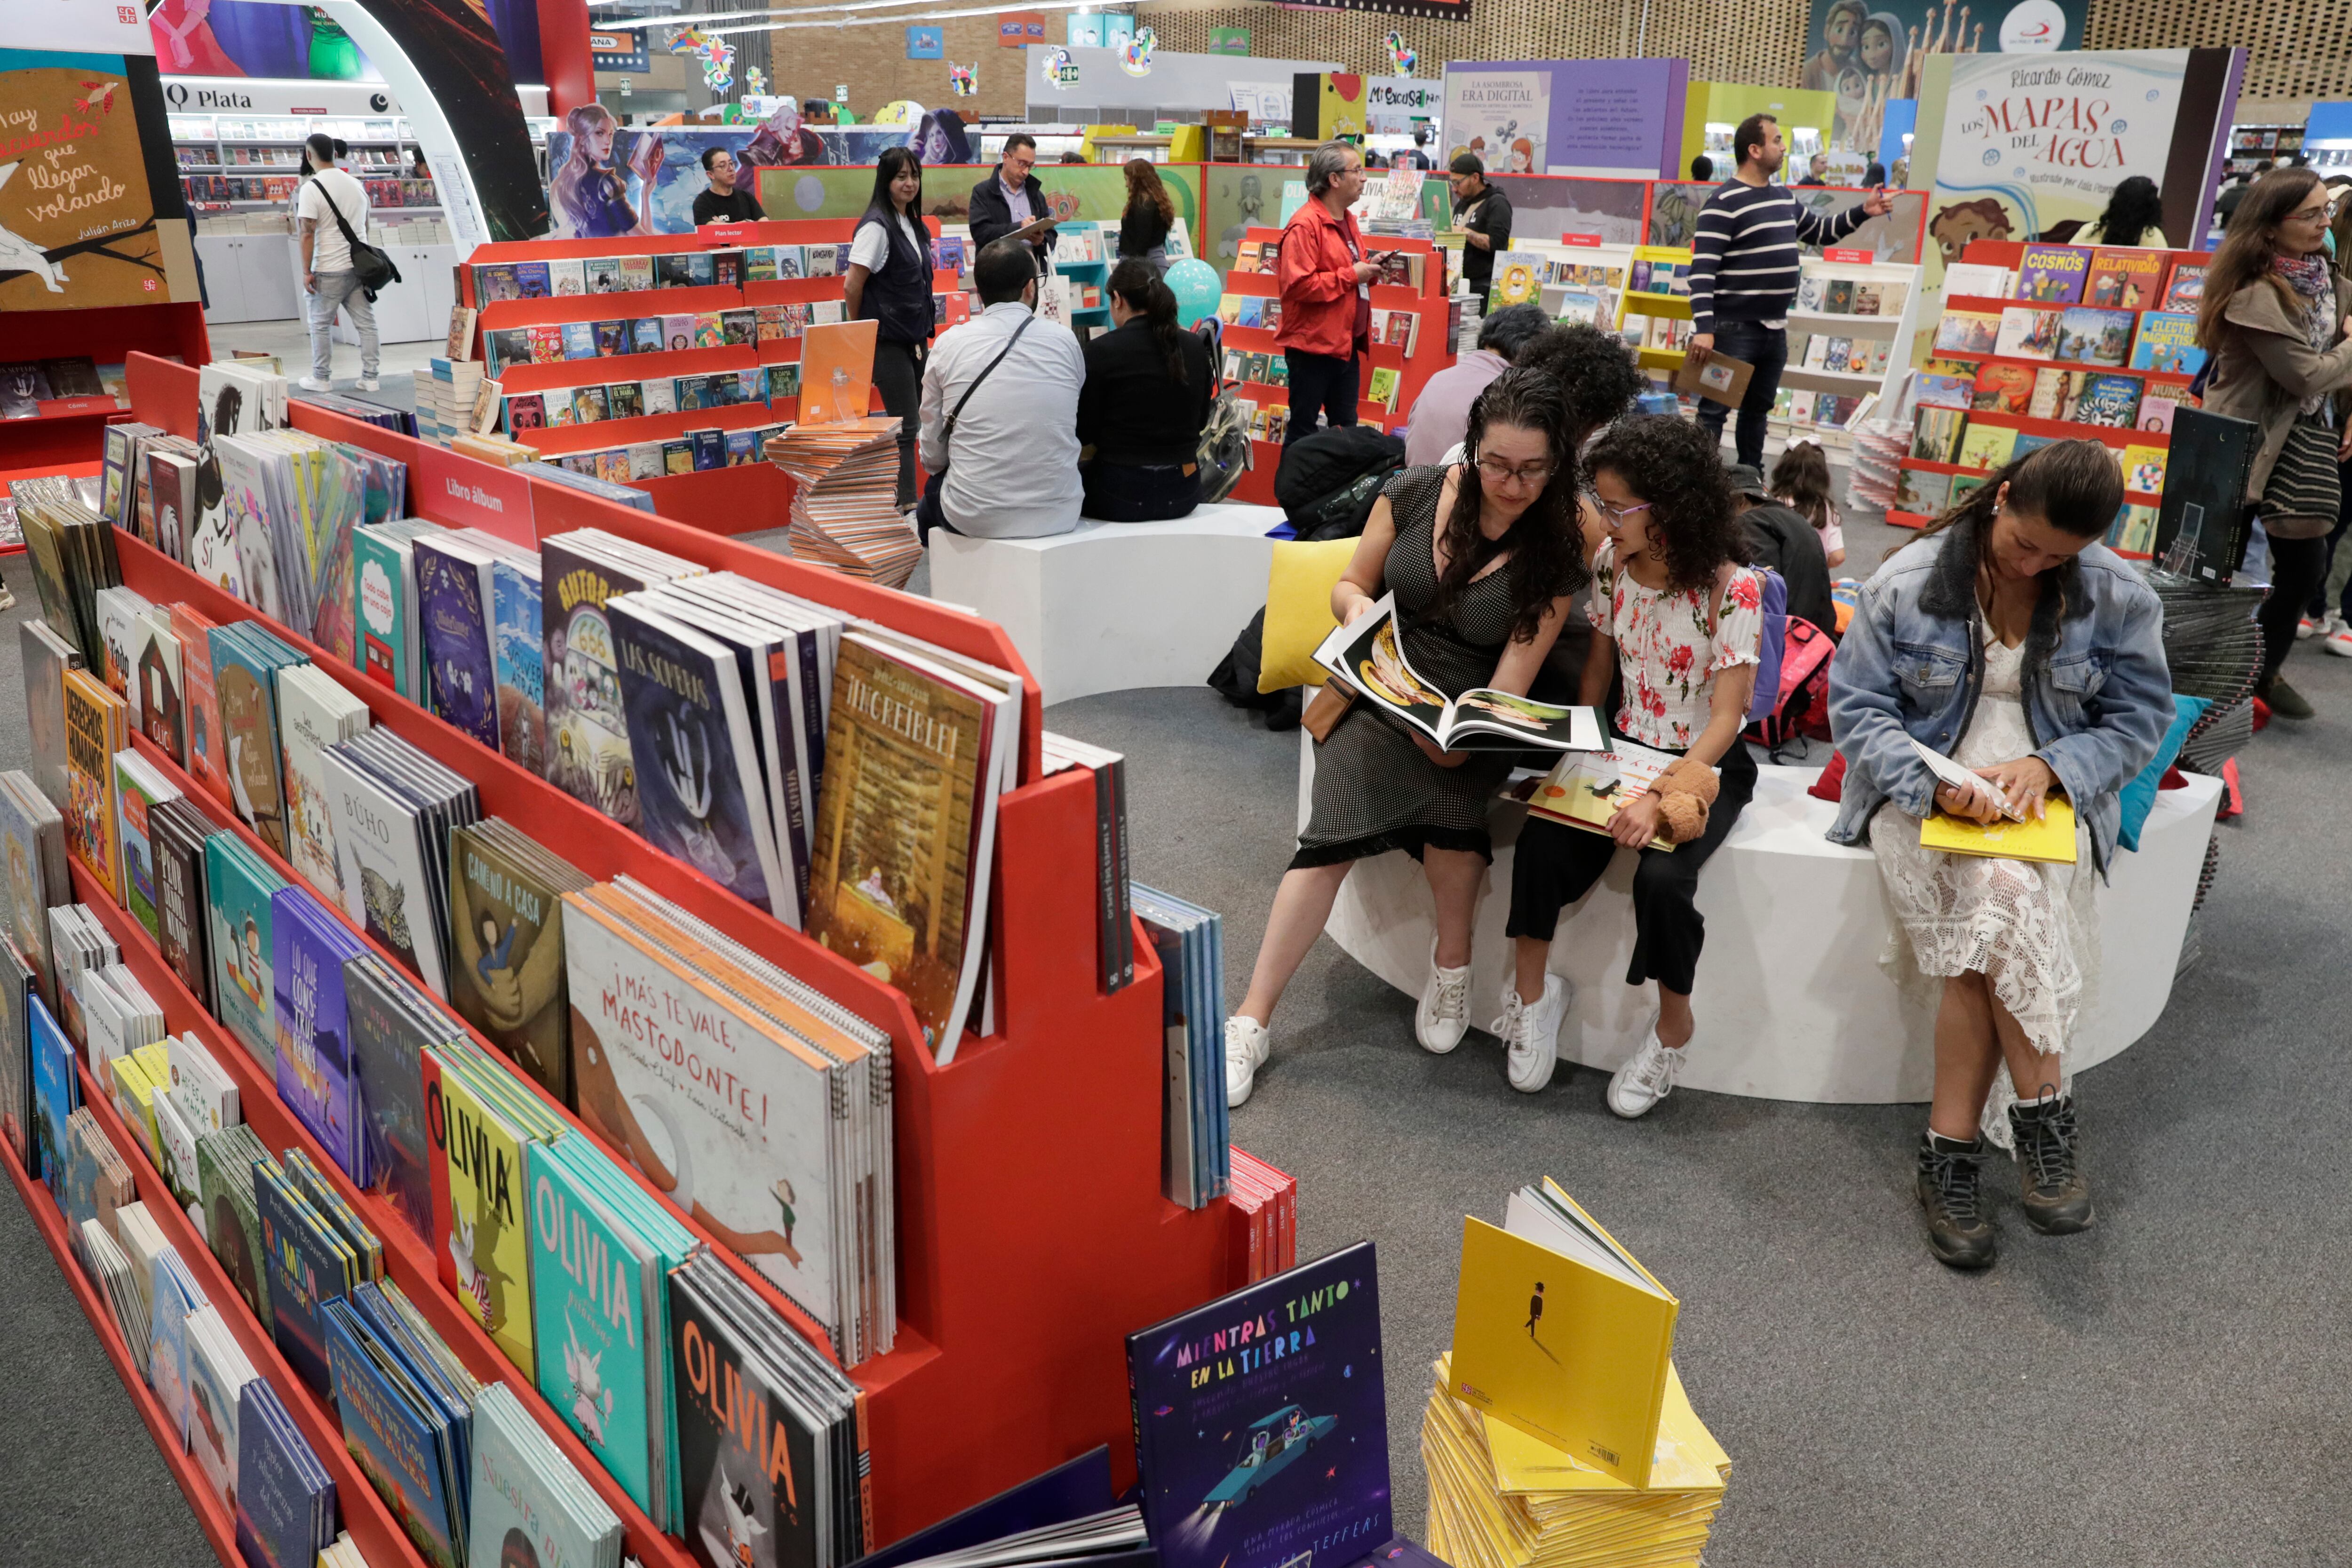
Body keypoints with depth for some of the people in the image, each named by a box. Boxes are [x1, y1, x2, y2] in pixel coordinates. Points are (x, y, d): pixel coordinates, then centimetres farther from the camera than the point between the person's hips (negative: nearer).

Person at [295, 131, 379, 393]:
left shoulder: (312, 188, -11)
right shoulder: (356, 185, 9)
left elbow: (308, 234, -14)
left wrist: (306, 271, -9)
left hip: (329, 271, -5)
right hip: (360, 267, 6)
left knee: (321, 325, 6)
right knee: (366, 323, 6)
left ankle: (322, 378, 12)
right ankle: (370, 378, 8)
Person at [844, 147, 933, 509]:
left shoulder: (914, 225, 12)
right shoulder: (877, 226, -13)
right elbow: (852, 286, -15)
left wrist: (924, 336, 14)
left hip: (913, 340, 8)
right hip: (888, 341, -8)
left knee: (909, 423, 10)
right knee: (905, 426, -7)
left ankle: (901, 502, 18)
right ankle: (906, 506, -2)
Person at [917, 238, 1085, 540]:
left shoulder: (948, 345, -5)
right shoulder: (1066, 343, -4)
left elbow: (932, 455, 1)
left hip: (973, 518, -1)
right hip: (1057, 516, 2)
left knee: (931, 496, 33)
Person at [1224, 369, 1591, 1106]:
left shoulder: (1555, 554, -5)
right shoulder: (1414, 494, -3)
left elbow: (1513, 678, -9)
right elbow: (1349, 585, 9)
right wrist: (1357, 607, -16)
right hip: (1377, 697, 1)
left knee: (1450, 797, -33)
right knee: (1333, 834, -22)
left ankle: (1452, 960, -4)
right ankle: (1251, 1020, -16)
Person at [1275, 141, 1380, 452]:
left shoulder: (1347, 220, 14)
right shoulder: (1305, 225, -16)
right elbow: (1298, 285, -25)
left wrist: (1369, 269, 5)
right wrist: (1352, 275, -19)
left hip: (1346, 344, 9)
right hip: (1314, 346, -9)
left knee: (1346, 428, 15)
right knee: (1303, 430, 1)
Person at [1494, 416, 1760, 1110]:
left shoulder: (1731, 589, -18)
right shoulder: (1611, 562, 0)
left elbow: (1725, 717, -19)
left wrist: (1661, 798, -31)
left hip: (1707, 765, -4)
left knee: (1662, 877, -30)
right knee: (1543, 842, -24)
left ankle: (1673, 1025, -3)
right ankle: (1531, 990, -1)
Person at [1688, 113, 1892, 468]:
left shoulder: (1783, 198, 14)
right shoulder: (1724, 202, -13)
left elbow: (1820, 232, 31)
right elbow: (1702, 269, -20)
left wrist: (1862, 213, 17)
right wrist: (1703, 328, -28)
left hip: (1775, 329, 8)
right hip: (1733, 329, -8)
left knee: (1758, 409, 16)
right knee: (1714, 411, -5)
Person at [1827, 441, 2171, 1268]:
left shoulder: (2119, 598, 1)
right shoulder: (1907, 581, -4)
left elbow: (2138, 719, 5)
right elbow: (1856, 705, -4)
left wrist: (2049, 767, -15)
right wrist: (1937, 781, -20)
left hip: (2048, 795, 1)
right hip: (1923, 789, -1)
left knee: (1993, 930, -31)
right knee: (2009, 899, -33)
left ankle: (1951, 1148, -21)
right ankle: (2043, 1114, -18)